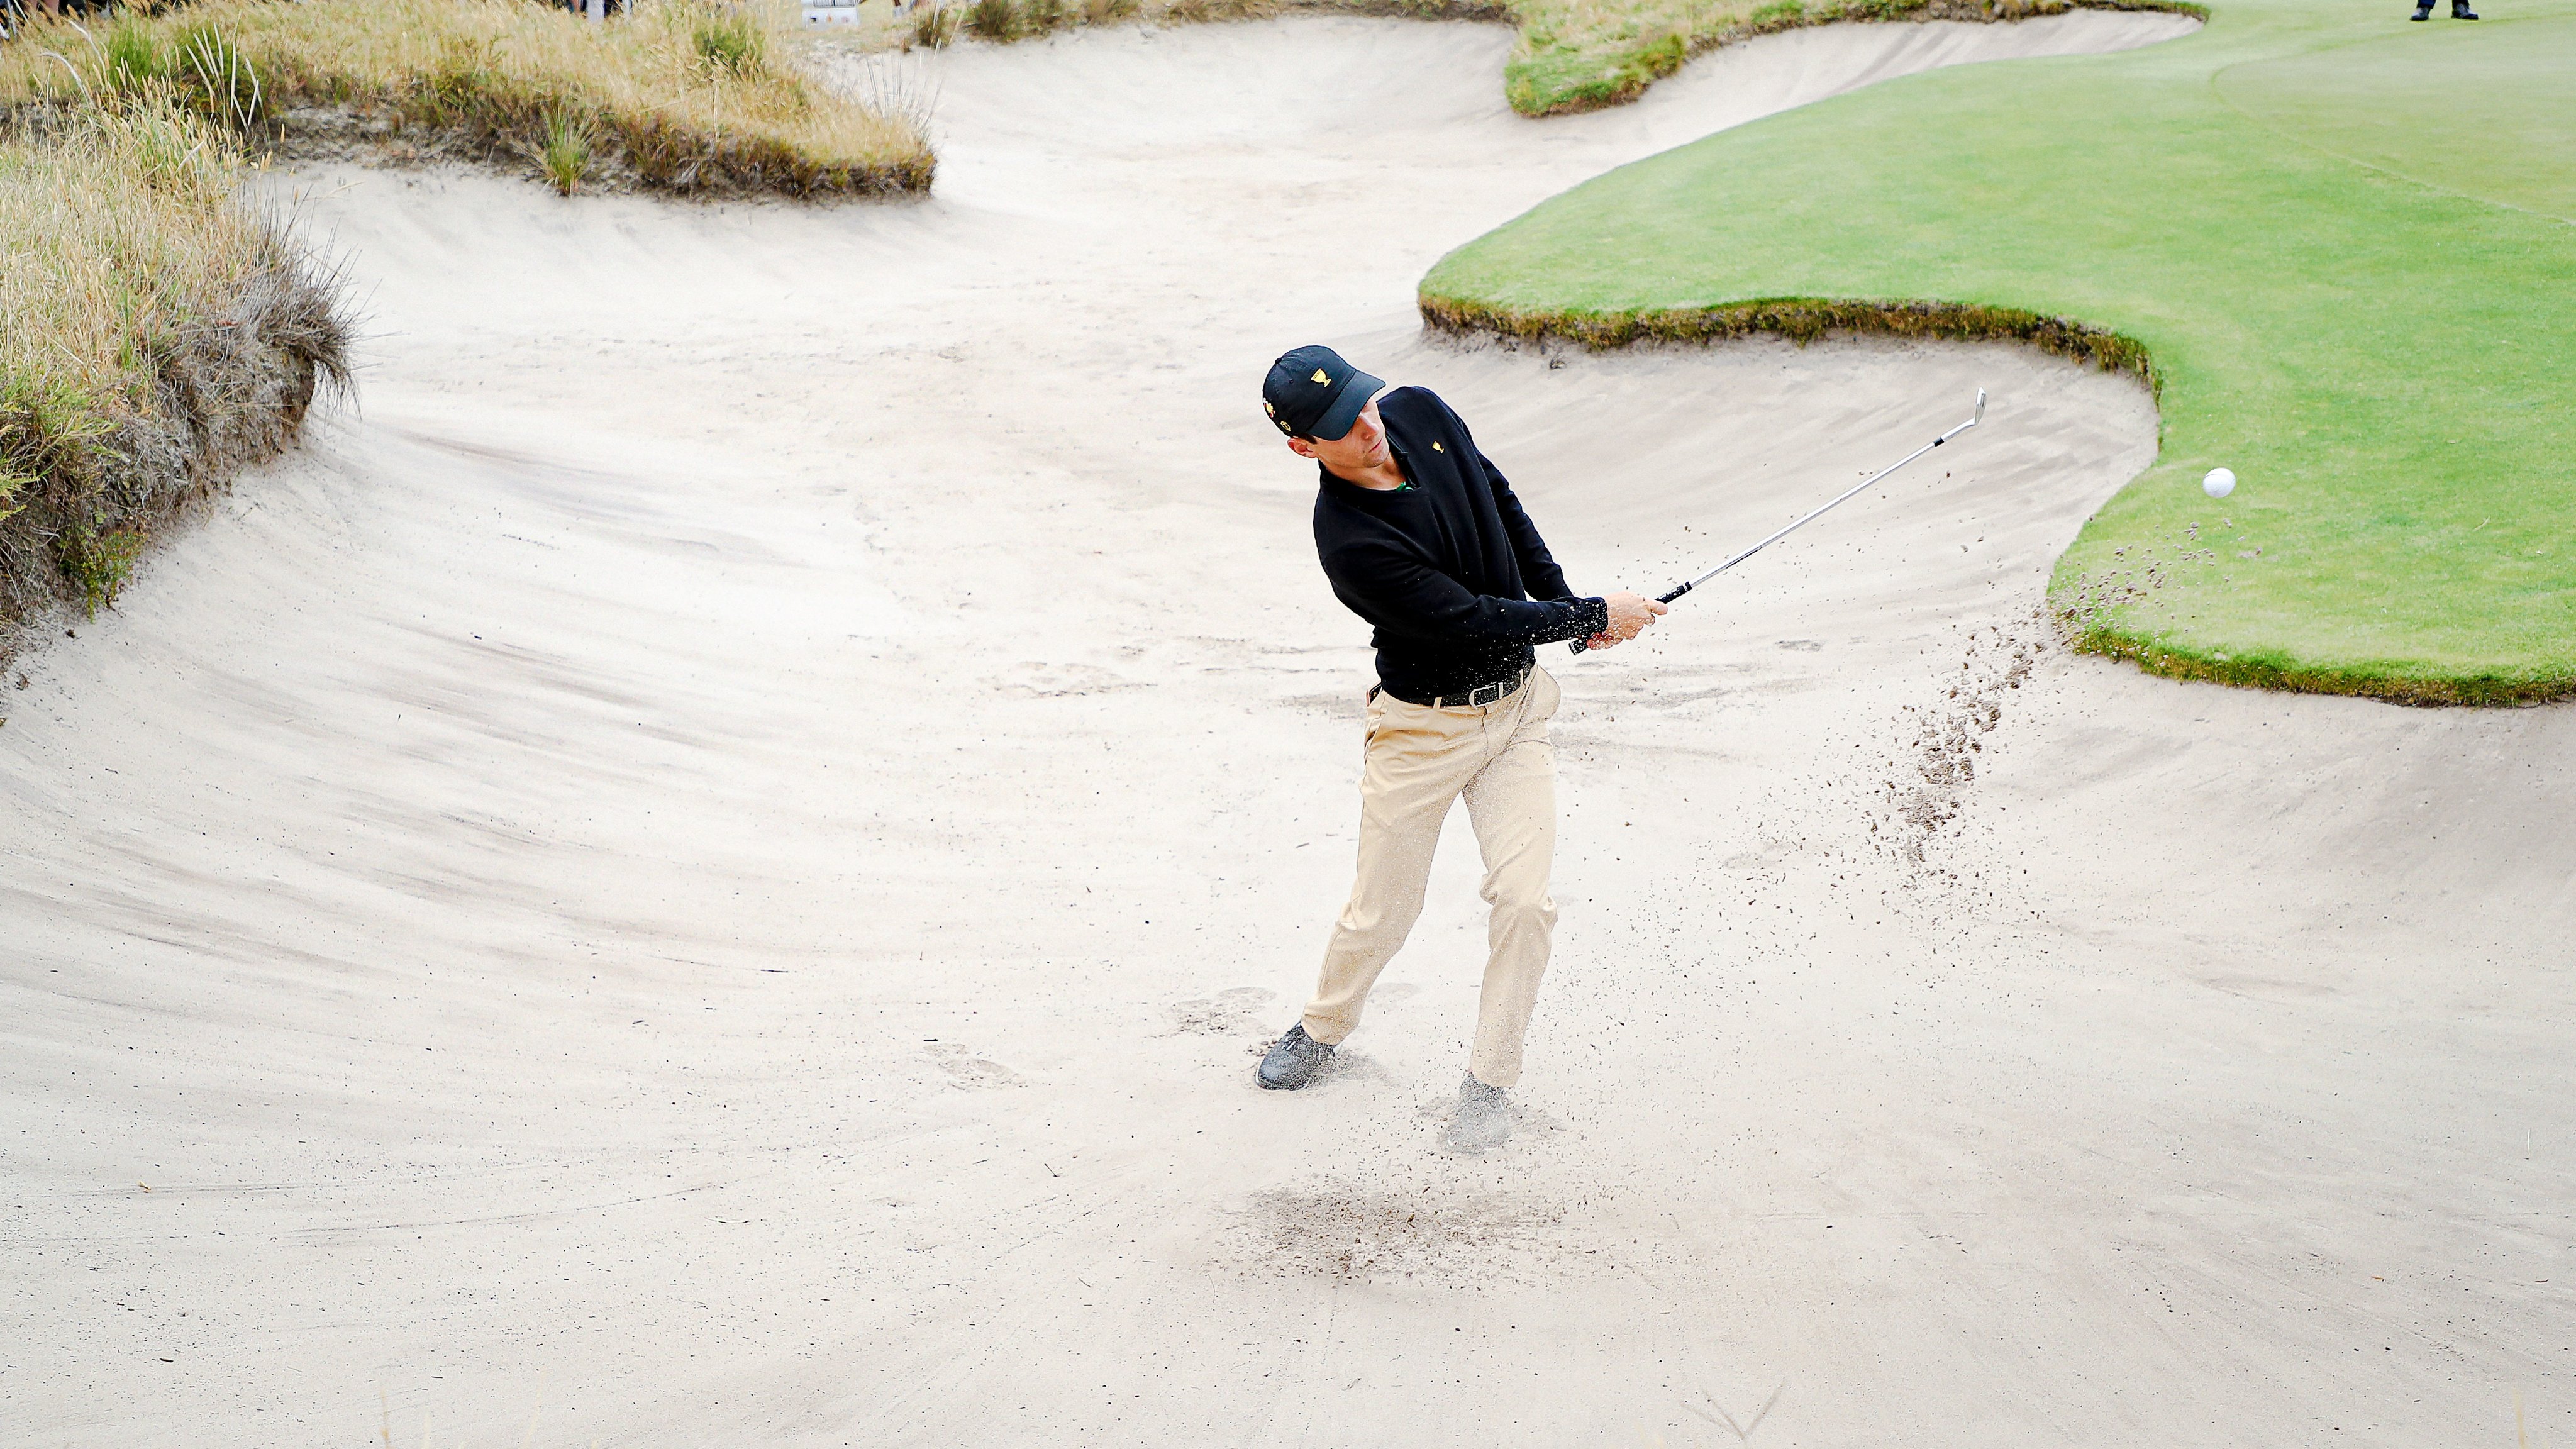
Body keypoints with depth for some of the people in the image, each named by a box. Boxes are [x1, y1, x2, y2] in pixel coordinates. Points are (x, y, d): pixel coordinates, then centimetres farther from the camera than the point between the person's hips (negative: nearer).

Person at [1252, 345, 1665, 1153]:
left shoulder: (1419, 414, -8)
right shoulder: (1348, 542, -28)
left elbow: (1501, 502, 12)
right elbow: (1475, 621, -24)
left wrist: (1560, 597, 10)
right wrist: (1593, 617, -15)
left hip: (1517, 701, 5)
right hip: (1424, 728, -5)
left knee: (1523, 899, -8)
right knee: (1381, 916, 6)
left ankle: (1489, 1081, 6)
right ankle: (1324, 1028, 37)